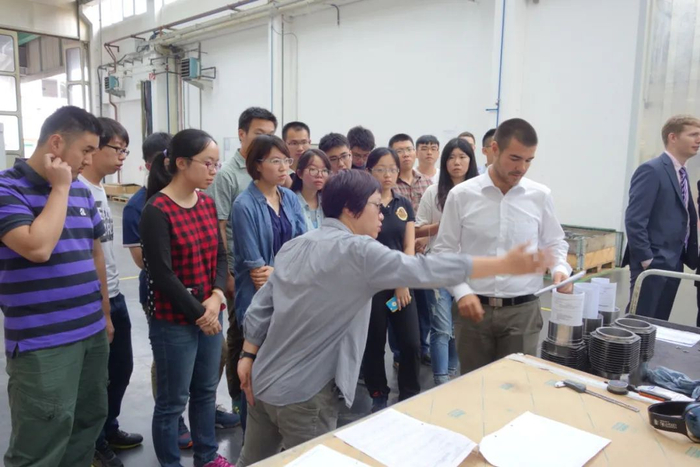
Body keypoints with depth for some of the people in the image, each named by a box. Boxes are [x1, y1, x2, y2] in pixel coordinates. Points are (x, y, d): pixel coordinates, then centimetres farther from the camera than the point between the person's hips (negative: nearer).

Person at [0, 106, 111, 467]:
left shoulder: (81, 191, 10)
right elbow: (37, 247, -26)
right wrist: (60, 188, -15)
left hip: (92, 332, 7)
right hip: (42, 344, -7)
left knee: (88, 424, 17)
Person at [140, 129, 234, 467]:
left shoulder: (207, 203, 5)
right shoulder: (157, 210, -16)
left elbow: (220, 255, 6)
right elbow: (162, 274, -18)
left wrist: (217, 297, -9)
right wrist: (198, 313, -12)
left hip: (211, 314, 7)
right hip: (174, 322, -7)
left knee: (206, 390, 20)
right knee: (172, 402, 8)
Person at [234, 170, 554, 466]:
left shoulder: (293, 246, 5)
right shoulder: (357, 251, -19)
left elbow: (260, 307, 6)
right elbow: (426, 269, -22)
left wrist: (248, 355, 13)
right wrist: (506, 264, -17)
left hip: (263, 381, 8)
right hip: (302, 393, -8)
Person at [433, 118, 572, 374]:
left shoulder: (541, 196, 1)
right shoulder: (461, 195, -4)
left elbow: (554, 243, 14)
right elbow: (444, 251, 0)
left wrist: (560, 268, -6)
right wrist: (461, 292, -11)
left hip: (523, 310, 1)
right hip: (475, 307, 0)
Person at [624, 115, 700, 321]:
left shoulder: (681, 173, 15)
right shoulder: (651, 170, -12)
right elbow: (634, 221, -19)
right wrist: (646, 260, -19)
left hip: (673, 265, 9)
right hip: (653, 264, -9)